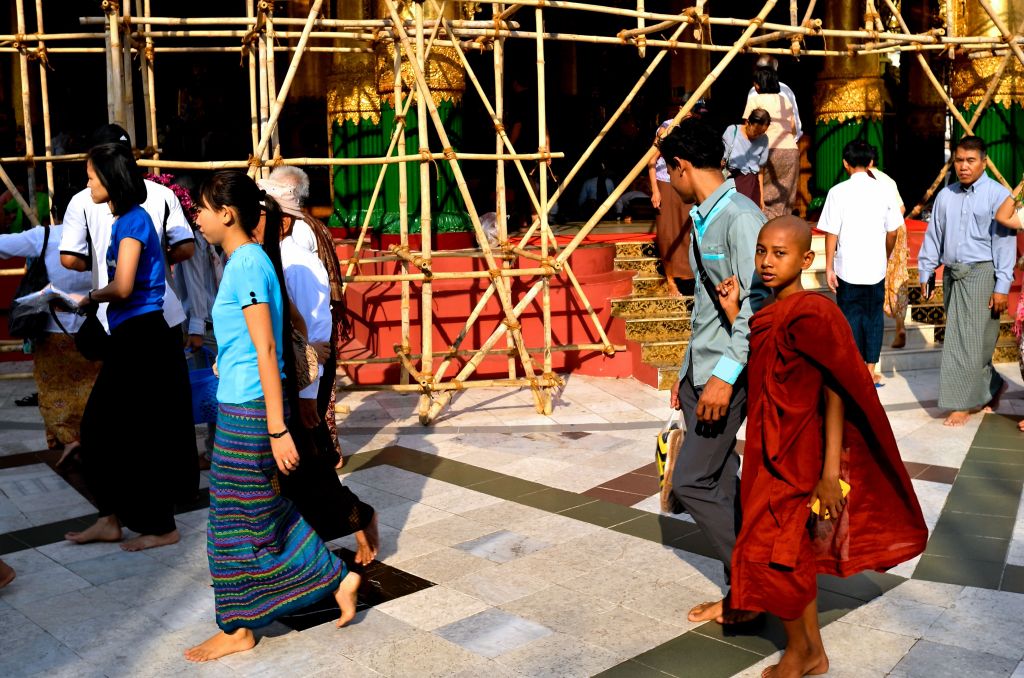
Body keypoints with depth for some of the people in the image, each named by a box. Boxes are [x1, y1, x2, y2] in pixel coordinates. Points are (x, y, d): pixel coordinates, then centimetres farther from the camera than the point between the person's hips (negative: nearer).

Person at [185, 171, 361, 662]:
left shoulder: (247, 264, -17)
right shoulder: (250, 259, 11)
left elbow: (267, 350, -21)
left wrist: (277, 430, -21)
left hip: (247, 410, -9)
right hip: (244, 405, 9)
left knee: (238, 517, 4)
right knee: (263, 510, 17)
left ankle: (237, 629, 19)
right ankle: (338, 579, 27)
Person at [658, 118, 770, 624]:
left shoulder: (740, 218, -15)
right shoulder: (703, 219, 14)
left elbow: (757, 303, -22)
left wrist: (725, 375, -24)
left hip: (729, 375, -9)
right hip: (703, 372, 9)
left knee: (693, 483, -7)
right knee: (717, 486, 12)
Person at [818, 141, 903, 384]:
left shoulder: (838, 192, -10)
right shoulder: (884, 190, -1)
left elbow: (831, 233, -10)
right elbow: (892, 231, 4)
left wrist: (829, 268, -3)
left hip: (847, 268, -2)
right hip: (876, 267, 2)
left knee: (851, 317, 8)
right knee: (874, 316, 12)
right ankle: (870, 371, 16)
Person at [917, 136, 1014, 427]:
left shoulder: (998, 195, -6)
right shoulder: (945, 196, 11)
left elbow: (1005, 242, -9)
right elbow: (933, 236, 16)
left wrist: (1002, 286, -13)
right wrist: (926, 274, 13)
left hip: (981, 274, -6)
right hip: (952, 274, 6)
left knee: (968, 341, -5)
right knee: (961, 339, 11)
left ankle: (962, 404, 4)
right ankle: (992, 386, 31)